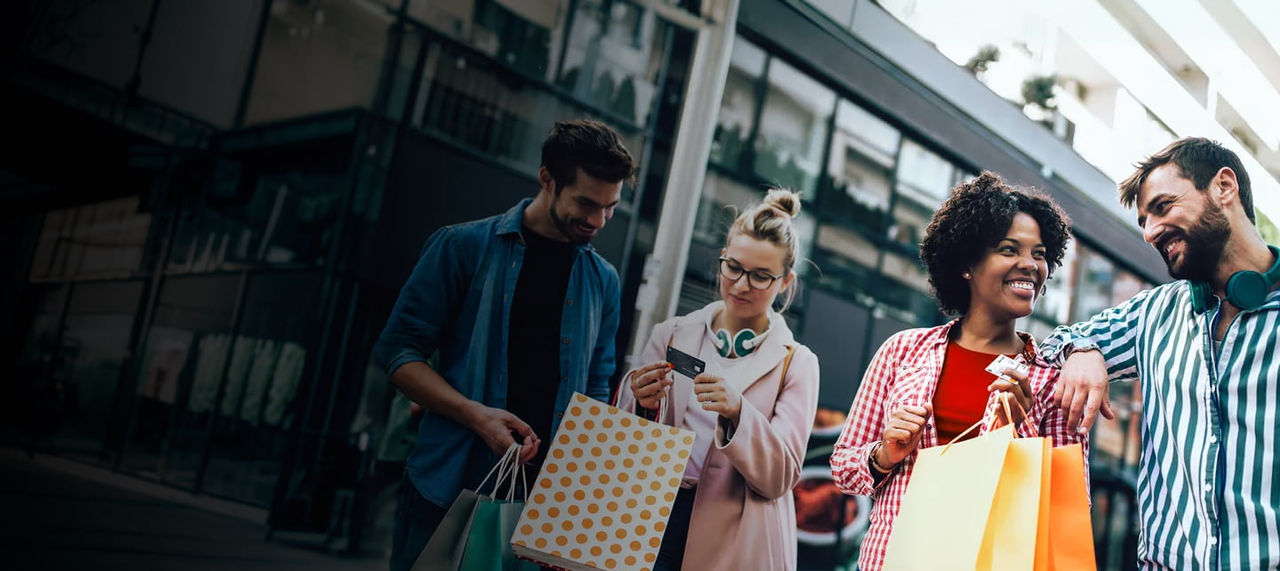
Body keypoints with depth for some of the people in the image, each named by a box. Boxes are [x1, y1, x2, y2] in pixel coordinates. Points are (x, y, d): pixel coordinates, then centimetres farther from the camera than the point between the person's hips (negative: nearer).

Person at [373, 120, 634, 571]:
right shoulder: (464, 246, -4)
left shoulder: (603, 280, 7)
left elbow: (594, 389, 12)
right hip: (450, 485, -2)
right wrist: (476, 415, -17)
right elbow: (398, 350, -4)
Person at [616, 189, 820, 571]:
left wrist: (736, 413, -23)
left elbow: (780, 478, -8)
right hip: (653, 524, 2)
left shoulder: (796, 363, -3)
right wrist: (641, 403, -15)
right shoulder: (671, 335, 4)